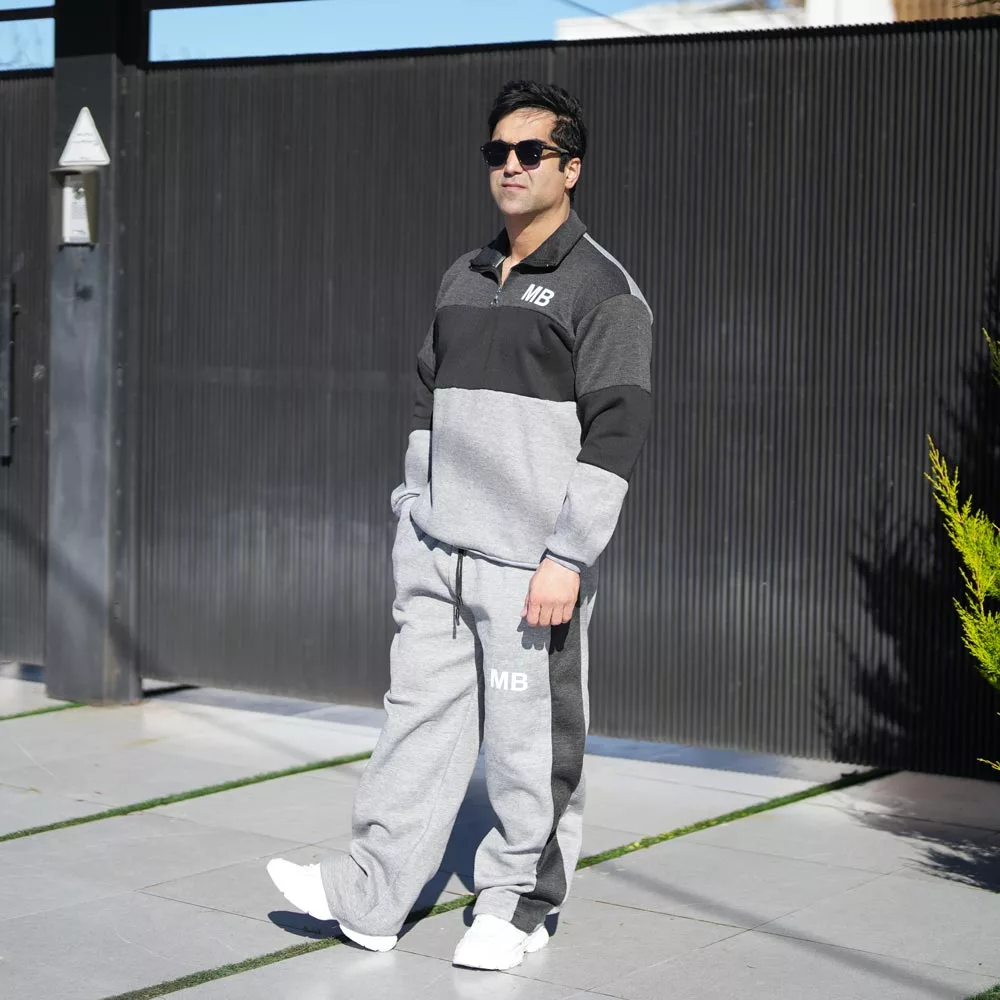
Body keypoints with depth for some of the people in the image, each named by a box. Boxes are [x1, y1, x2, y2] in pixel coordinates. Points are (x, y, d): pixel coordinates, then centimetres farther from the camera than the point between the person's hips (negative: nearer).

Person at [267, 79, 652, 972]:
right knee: (420, 716, 7)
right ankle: (370, 897, 11)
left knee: (530, 742, 1)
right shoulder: (462, 281, 16)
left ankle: (520, 907, 14)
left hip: (530, 562, -6)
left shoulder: (603, 290, -6)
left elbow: (617, 431, -12)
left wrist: (567, 556, -17)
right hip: (437, 554, 6)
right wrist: (413, 518, 18)